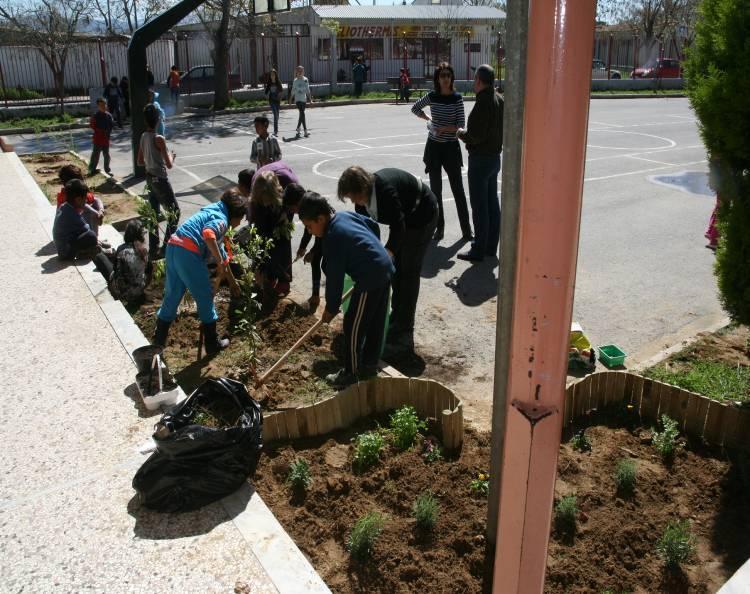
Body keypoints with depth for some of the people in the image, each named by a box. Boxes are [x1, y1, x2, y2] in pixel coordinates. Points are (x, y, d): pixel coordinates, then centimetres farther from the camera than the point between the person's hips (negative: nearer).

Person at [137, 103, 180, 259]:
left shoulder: (143, 137, 4)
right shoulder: (159, 139, -20)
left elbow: (140, 161, 12)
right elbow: (169, 165, -19)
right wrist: (171, 156, 0)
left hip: (150, 178, 8)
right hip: (160, 179, -8)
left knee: (154, 214, 14)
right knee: (174, 212, 4)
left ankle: (153, 250, 19)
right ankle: (167, 247, 3)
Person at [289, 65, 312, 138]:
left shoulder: (305, 80, 6)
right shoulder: (295, 81, 0)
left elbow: (308, 90, 9)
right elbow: (293, 91, 6)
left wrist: (310, 99, 5)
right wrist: (290, 100, 6)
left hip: (304, 99, 4)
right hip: (298, 99, -3)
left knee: (301, 114, 10)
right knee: (302, 114, -12)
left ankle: (298, 130, 26)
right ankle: (305, 131, -15)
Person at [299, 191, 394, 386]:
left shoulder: (332, 239, -15)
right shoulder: (346, 215, 9)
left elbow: (334, 277, -11)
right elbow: (374, 226, 23)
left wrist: (331, 307, 0)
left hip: (370, 278, -10)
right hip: (385, 268, 10)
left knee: (353, 326, 2)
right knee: (376, 323, 18)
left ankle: (352, 372, 12)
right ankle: (369, 365, 31)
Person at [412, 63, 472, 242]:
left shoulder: (457, 98, -5)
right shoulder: (432, 96, 0)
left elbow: (461, 124, -8)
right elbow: (415, 108, 17)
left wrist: (444, 128, -18)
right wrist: (429, 119, 9)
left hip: (451, 147, -2)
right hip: (434, 146, 2)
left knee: (458, 189, 0)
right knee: (436, 189, 6)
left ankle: (466, 230, 6)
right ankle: (439, 228, 16)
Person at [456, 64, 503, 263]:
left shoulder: (483, 103, -21)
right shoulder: (499, 100, 8)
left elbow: (475, 136, -25)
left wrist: (461, 133, -6)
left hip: (480, 159, -9)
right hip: (495, 155, 9)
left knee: (479, 205, -3)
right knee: (492, 202, 14)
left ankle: (479, 250, 4)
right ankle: (491, 246, 24)